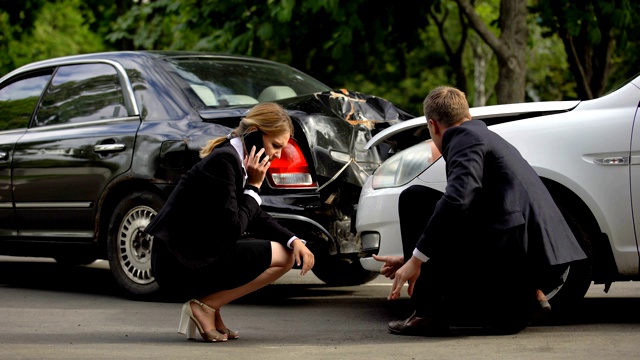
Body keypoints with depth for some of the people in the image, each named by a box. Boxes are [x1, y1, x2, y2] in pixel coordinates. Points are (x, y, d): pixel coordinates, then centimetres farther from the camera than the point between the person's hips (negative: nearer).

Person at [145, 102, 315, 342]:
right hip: (181, 265, -10)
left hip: (195, 255, 10)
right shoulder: (224, 161, -19)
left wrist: (294, 241, 1)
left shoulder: (236, 159, 11)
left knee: (290, 250, 14)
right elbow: (231, 230, -20)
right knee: (283, 257, -8)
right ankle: (205, 307, -7)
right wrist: (253, 186, -10)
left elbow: (256, 218, 16)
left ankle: (208, 306, 7)